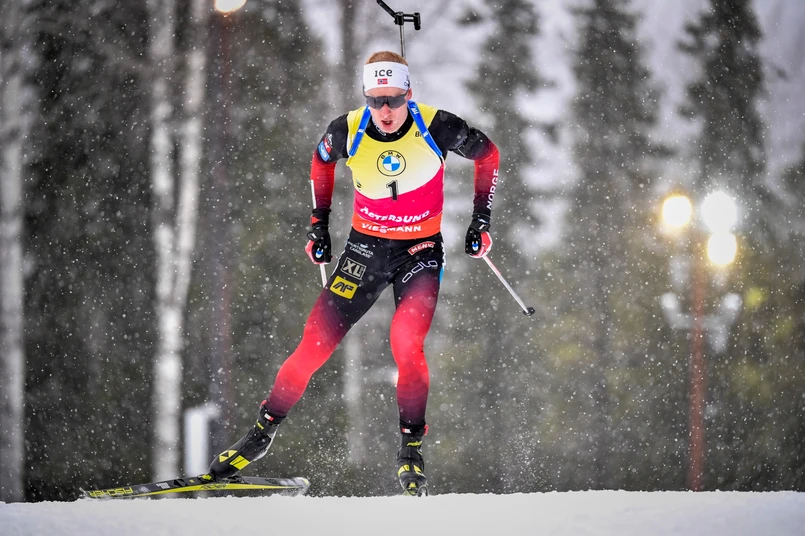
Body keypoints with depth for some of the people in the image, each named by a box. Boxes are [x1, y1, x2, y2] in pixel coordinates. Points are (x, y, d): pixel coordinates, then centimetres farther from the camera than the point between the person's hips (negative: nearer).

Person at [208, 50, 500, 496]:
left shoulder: (436, 127, -18)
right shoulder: (348, 131, -13)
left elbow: (487, 154, 0)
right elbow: (322, 161, 11)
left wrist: (481, 220, -2)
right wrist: (318, 224, 10)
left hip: (421, 251, -2)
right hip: (366, 246, 2)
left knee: (406, 344, -23)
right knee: (317, 342, -6)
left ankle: (411, 450, -8)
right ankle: (264, 430, 9)